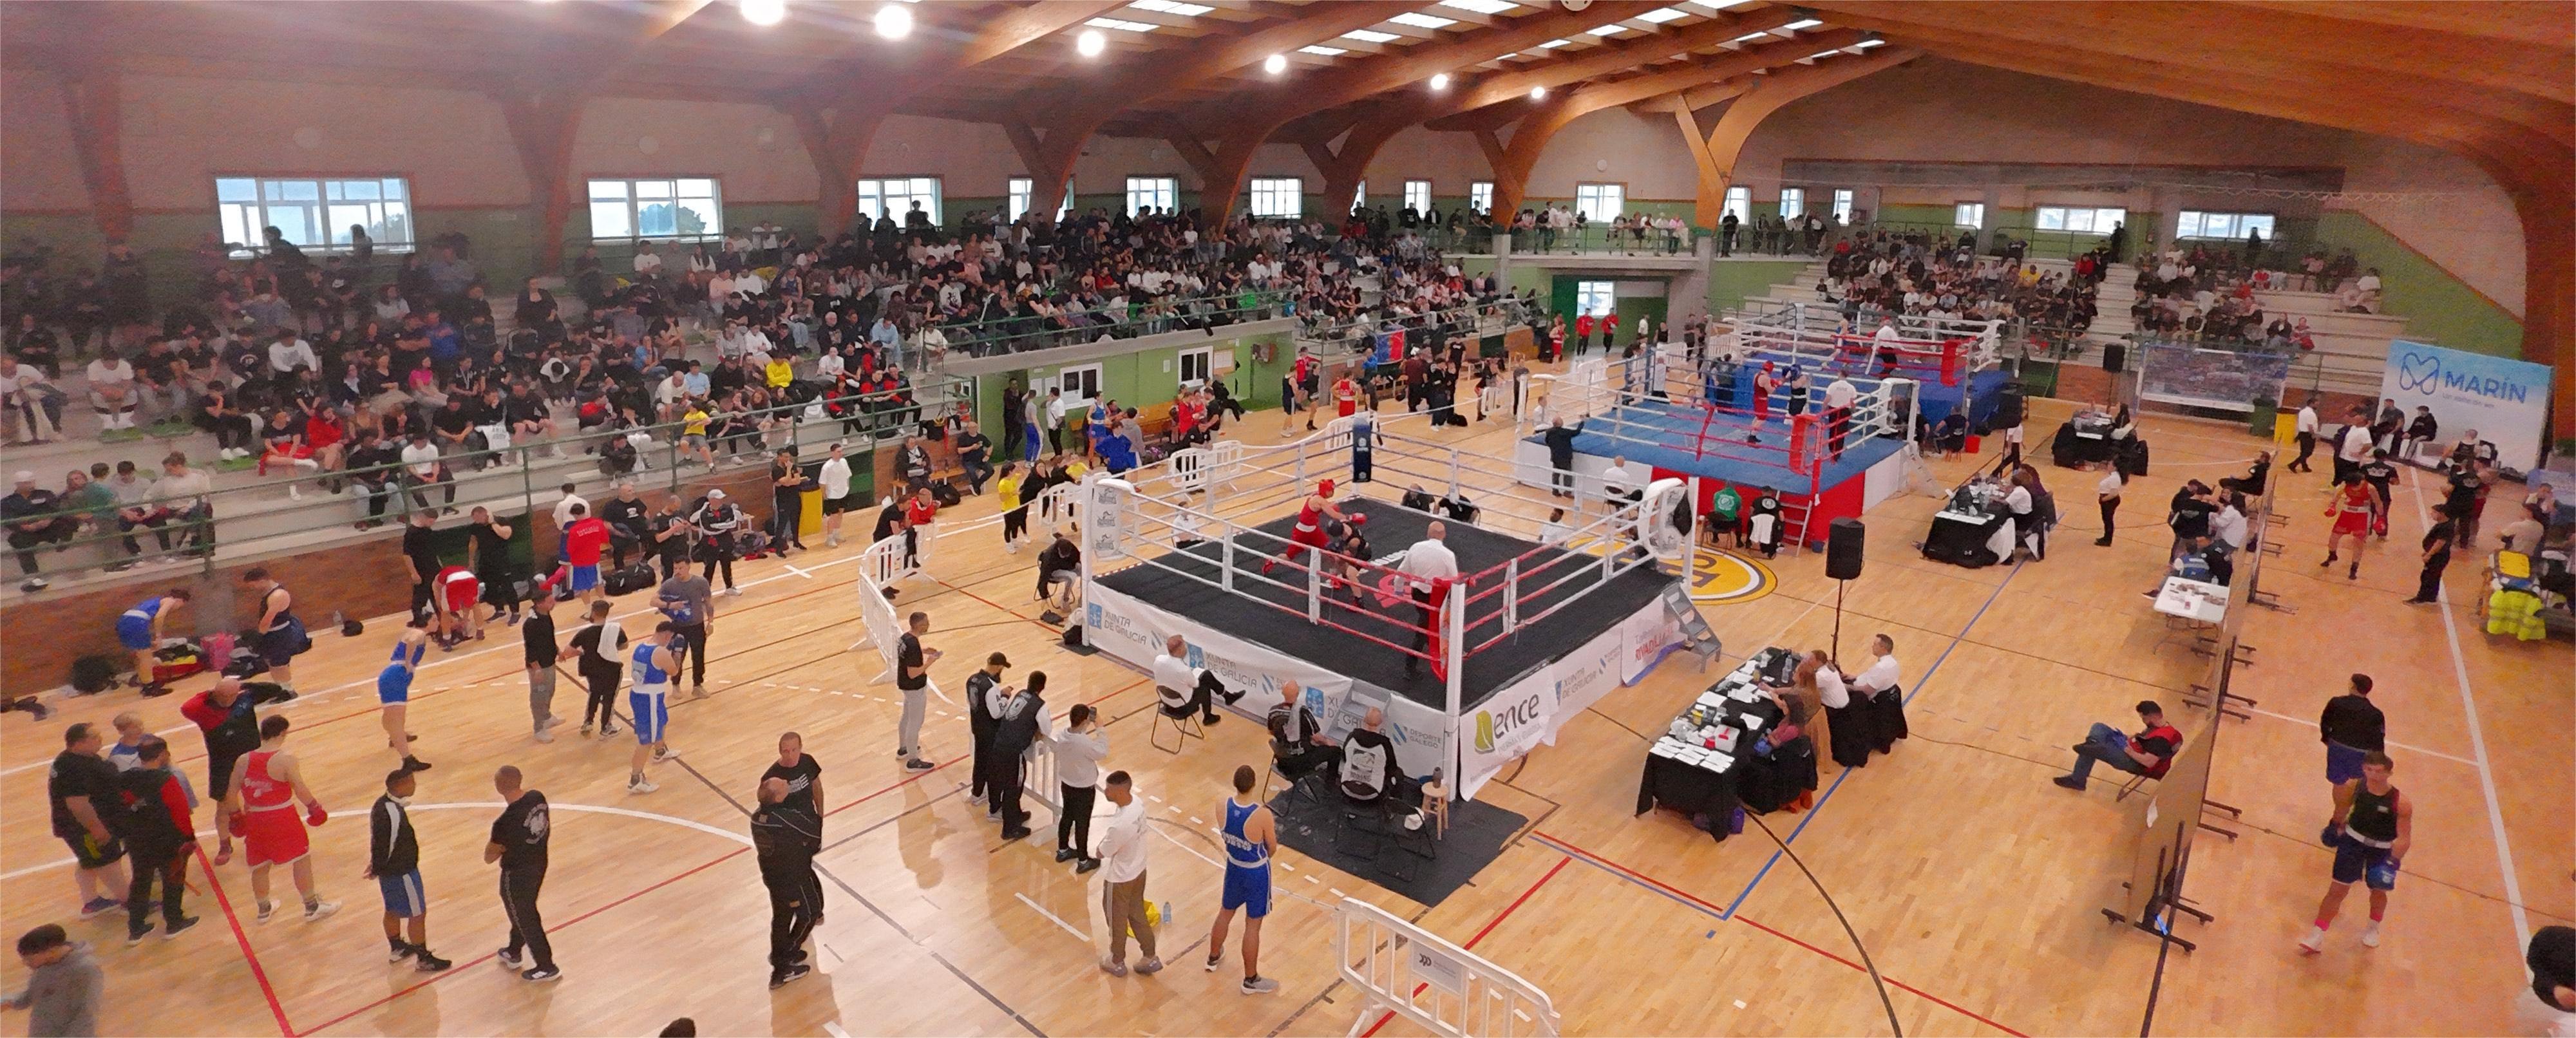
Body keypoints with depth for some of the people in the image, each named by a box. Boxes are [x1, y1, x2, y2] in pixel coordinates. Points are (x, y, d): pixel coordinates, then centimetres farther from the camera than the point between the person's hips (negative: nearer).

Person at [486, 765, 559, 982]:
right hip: (539, 864, 7)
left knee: (525, 919, 13)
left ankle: (546, 968, 26)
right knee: (524, 911, 29)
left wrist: (501, 847, -2)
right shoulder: (538, 797, -12)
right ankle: (513, 952, 52)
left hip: (517, 874, -7)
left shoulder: (505, 823, -32)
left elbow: (489, 858, -20)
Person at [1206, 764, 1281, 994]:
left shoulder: (1223, 806, -18)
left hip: (1233, 866, 5)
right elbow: (1272, 849, -13)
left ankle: (1214, 958, 50)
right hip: (1257, 872, -5)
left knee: (1225, 911, 27)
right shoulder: (1263, 815, -31)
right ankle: (1251, 980, 26)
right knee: (1253, 925, 10)